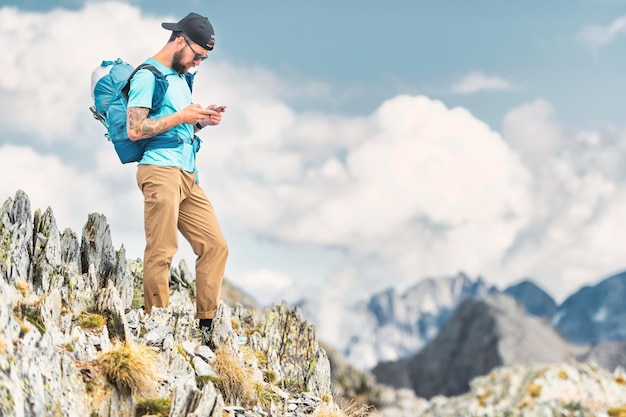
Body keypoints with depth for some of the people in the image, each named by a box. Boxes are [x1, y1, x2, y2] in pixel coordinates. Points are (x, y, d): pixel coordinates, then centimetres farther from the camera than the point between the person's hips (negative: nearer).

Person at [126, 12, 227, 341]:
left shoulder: (181, 77, 23)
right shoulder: (147, 76, -4)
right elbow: (134, 129, -13)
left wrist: (201, 121, 9)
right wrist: (181, 117, -12)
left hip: (188, 177, 9)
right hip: (160, 170, -9)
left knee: (215, 246, 3)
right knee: (161, 253, -10)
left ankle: (206, 324, 8)